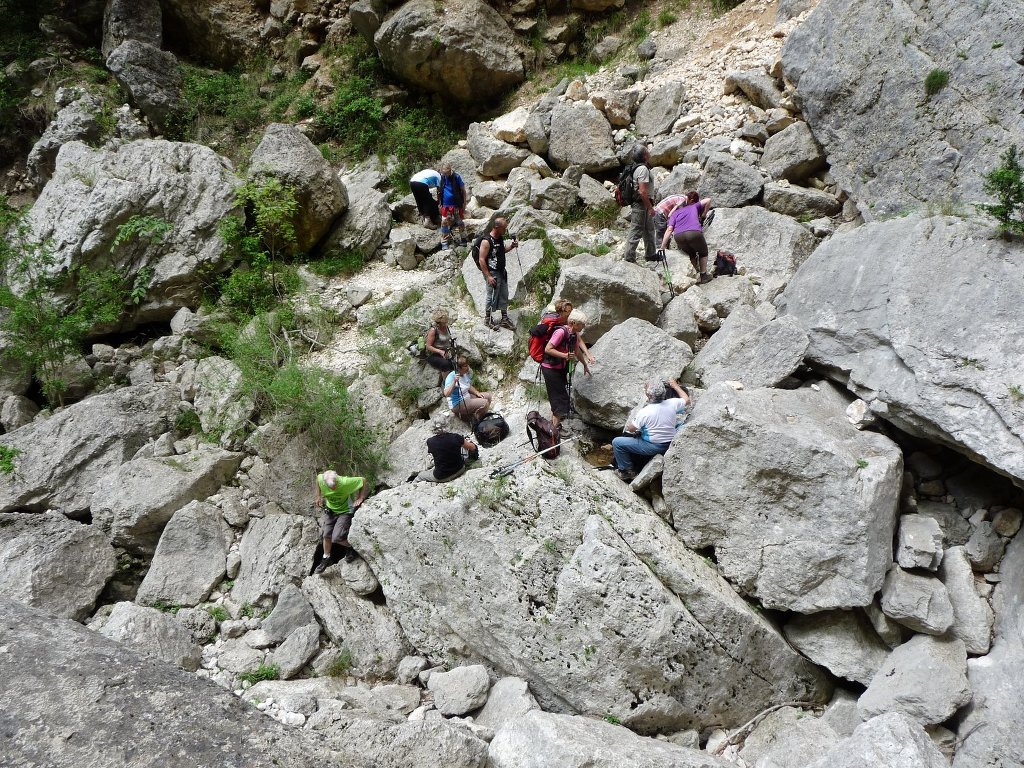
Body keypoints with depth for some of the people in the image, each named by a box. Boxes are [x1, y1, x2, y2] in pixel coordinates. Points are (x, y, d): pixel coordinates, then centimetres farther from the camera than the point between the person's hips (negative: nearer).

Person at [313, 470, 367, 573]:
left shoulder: (345, 483, -36)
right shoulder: (321, 479, -25)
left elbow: (363, 480, -21)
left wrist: (360, 499, -22)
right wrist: (318, 496, 3)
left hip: (345, 511, -5)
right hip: (330, 510, 5)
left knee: (337, 538, -16)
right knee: (326, 535, 8)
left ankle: (351, 548, 15)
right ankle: (326, 559, 32)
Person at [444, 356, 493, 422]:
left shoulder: (466, 374, 2)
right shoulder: (451, 377, -22)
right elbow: (446, 394, -34)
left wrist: (477, 393, 2)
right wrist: (454, 381, -44)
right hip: (457, 405, -9)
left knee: (489, 396, 8)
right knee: (484, 403, -23)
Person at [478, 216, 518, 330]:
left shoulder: (501, 238, 5)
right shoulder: (486, 241, -20)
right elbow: (482, 260, -20)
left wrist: (511, 247, 4)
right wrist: (488, 276, -22)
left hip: (502, 272, 8)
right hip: (492, 273, -8)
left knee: (504, 296, 14)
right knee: (492, 297, 2)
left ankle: (505, 319, 25)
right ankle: (489, 320, 18)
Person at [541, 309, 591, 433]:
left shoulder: (575, 334, 1)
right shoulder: (561, 332, -26)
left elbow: (577, 351, 19)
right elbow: (548, 349, -27)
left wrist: (585, 365, 30)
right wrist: (565, 356, -32)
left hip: (561, 368, 8)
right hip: (550, 368, -8)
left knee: (558, 396, 19)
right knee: (560, 396, -4)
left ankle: (554, 420, 35)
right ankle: (556, 427, 6)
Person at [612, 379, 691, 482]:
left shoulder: (644, 412, -25)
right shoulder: (672, 404, -12)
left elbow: (630, 429, -12)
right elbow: (687, 400, 10)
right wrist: (676, 386, 22)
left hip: (654, 447, -7)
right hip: (669, 445, 7)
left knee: (616, 442, 0)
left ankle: (627, 471, 7)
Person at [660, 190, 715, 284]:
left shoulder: (675, 213, 28)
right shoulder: (695, 206, 29)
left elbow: (669, 230, 14)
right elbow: (708, 200, 12)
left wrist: (662, 247, 10)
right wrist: (703, 216, 24)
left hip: (679, 236, 2)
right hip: (694, 233, -2)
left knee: (691, 254, 31)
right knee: (703, 253, 26)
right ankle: (703, 275, 26)